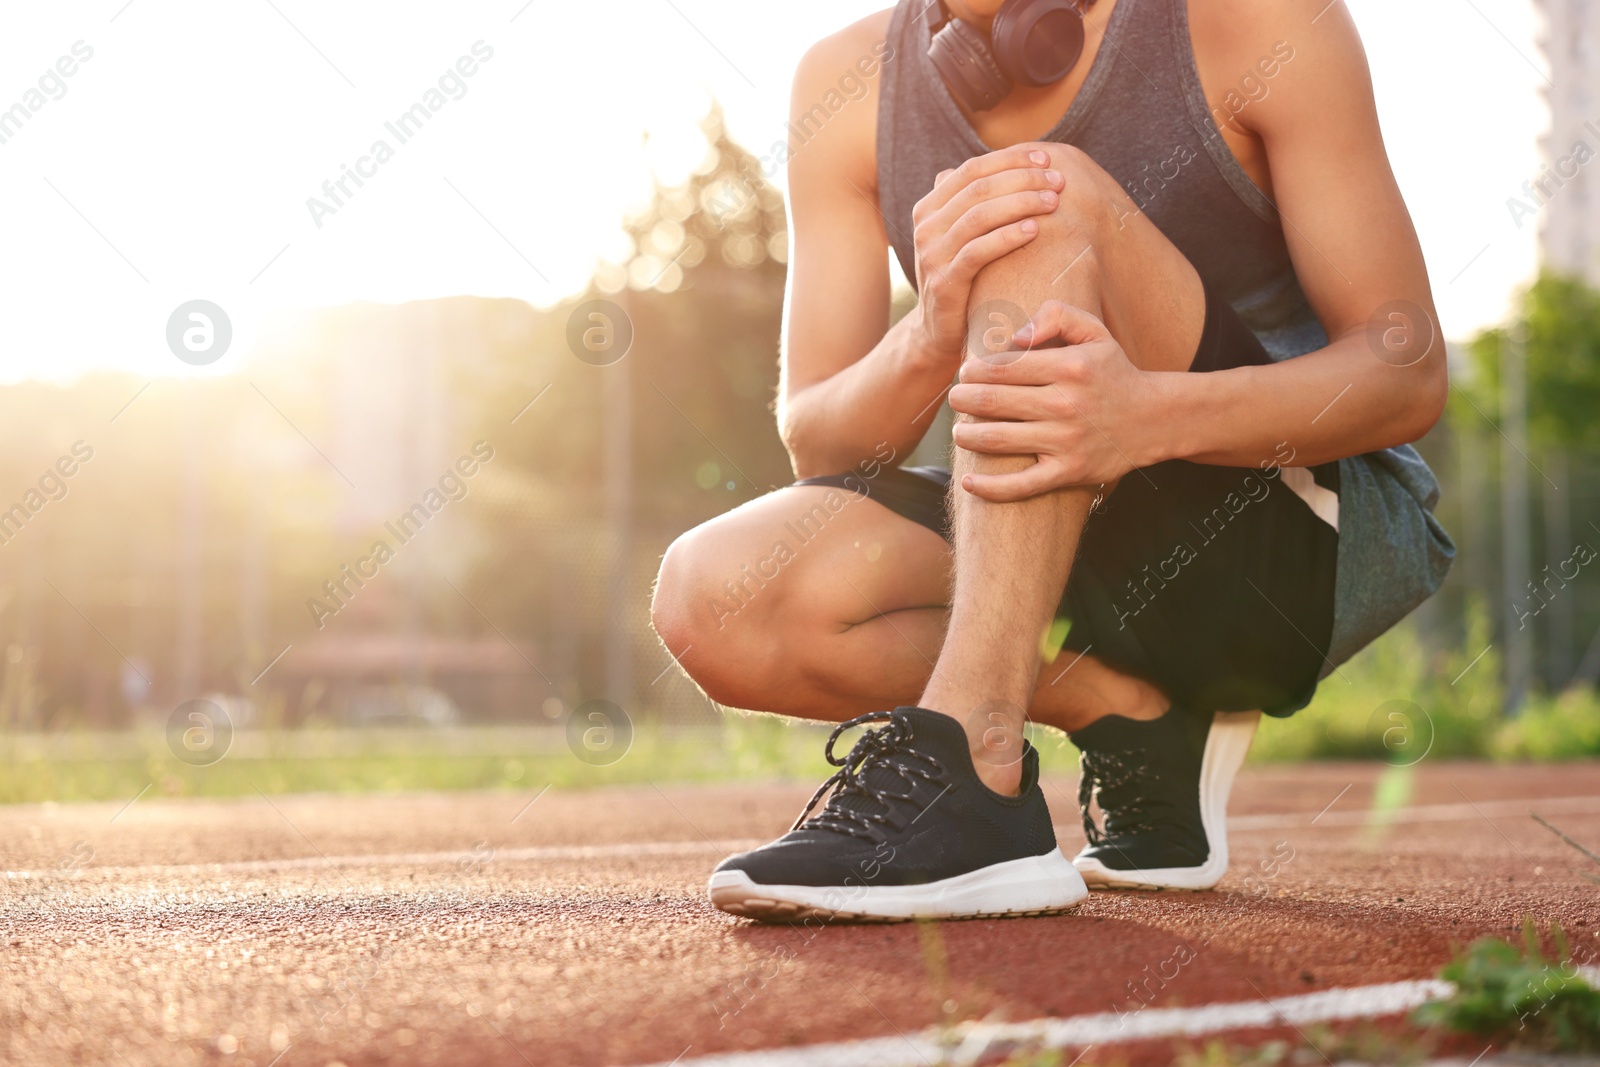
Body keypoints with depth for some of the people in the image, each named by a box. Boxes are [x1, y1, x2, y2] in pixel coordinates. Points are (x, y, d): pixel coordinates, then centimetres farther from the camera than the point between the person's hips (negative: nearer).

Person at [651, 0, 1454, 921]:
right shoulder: (846, 81, -3)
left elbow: (1410, 372, -15)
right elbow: (817, 448, -6)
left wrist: (1152, 415, -35)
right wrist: (933, 338, -30)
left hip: (1319, 528, -4)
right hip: (1084, 546, 4)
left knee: (1052, 199, -28)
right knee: (716, 600, -20)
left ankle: (970, 767, -37)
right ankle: (1142, 715, -9)